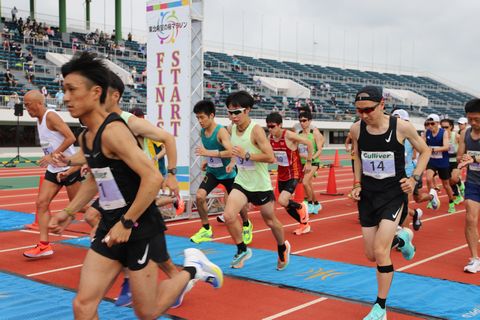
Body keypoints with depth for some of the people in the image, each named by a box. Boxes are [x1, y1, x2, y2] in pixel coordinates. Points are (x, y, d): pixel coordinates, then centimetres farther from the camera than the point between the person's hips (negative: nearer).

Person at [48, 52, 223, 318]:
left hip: (141, 228, -8)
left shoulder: (113, 131, -21)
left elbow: (153, 178, -28)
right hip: (111, 225, 8)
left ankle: (192, 269, 26)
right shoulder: (85, 137, 7)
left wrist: (127, 223, -23)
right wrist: (68, 212, 18)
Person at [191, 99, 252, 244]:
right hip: (212, 172, 5)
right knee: (200, 196, -16)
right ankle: (206, 230, 0)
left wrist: (209, 153, -41)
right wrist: (207, 161, 2)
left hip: (227, 173, -5)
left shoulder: (221, 131, -24)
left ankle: (247, 226, 40)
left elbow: (231, 152, -37)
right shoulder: (202, 132, -2)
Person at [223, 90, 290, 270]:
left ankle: (283, 249, 41)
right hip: (242, 182, 5)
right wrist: (233, 162, 8)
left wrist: (246, 155, -31)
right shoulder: (232, 129, -1)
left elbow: (271, 157, -26)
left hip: (261, 184, -4)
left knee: (270, 221, 14)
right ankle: (242, 250, 4)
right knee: (228, 216, -17)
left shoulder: (256, 130, -20)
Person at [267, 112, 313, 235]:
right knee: (286, 205, 13)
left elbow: (309, 143, -15)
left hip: (294, 174, -7)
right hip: (281, 175, 7)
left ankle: (301, 207, 9)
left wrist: (308, 162, -12)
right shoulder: (270, 138, -3)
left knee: (282, 201, -22)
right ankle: (304, 224, 33)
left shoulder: (289, 135, -21)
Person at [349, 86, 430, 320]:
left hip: (394, 193, -4)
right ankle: (401, 238, 42)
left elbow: (424, 151, 2)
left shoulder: (401, 127, -15)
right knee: (371, 255, 9)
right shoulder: (356, 129, -5)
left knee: (380, 251, -13)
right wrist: (357, 184, 4)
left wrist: (414, 178, -10)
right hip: (368, 193, 4)